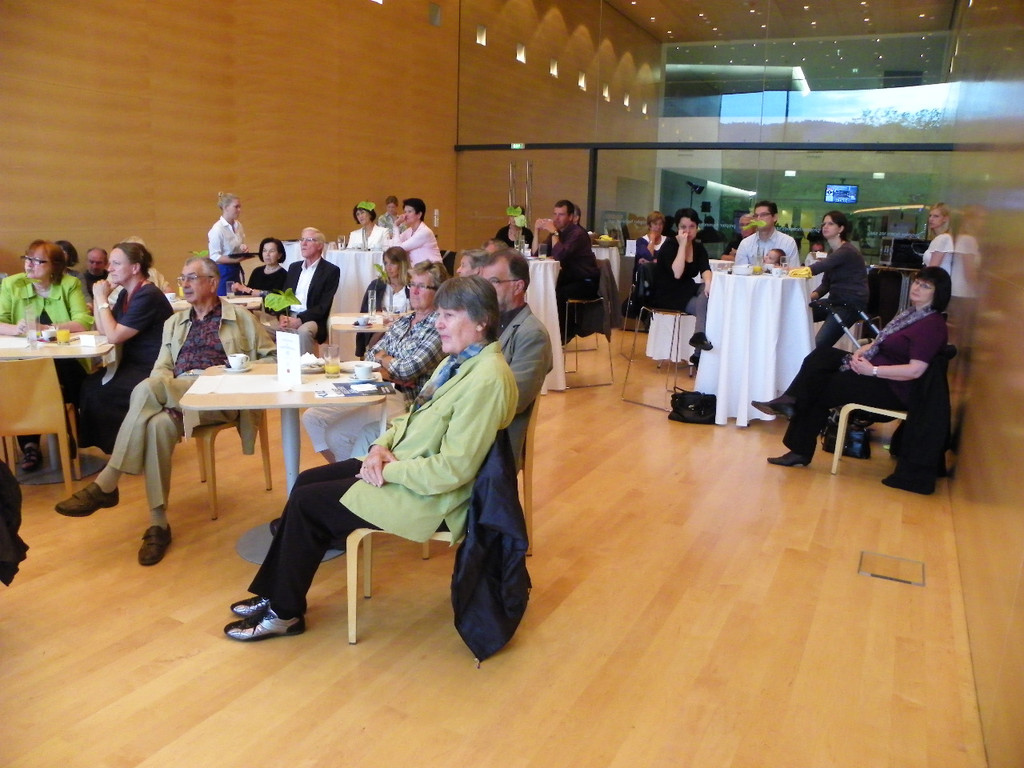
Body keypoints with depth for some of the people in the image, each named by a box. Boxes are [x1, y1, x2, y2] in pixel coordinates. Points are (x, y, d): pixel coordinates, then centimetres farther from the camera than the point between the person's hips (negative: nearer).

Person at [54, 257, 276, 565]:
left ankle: (105, 484, -25)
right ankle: (158, 524, -27)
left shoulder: (240, 318, 15)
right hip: (174, 395, 4)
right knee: (159, 424, -34)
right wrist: (166, 399, -6)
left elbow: (271, 357, 10)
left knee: (148, 388, -32)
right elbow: (161, 368, 17)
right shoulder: (174, 322, 28)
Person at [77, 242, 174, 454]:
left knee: (99, 393, -18)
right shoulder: (125, 293, 11)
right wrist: (99, 297, 4)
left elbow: (114, 335, -20)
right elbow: (102, 329, 13)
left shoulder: (148, 296, -19)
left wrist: (102, 299, -12)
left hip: (153, 370, -9)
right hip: (133, 363, 9)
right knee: (87, 385, -10)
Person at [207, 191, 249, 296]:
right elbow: (215, 257, -17)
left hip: (236, 270, 7)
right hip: (223, 271, -7)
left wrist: (244, 249, -3)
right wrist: (236, 260, -27)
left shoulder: (238, 225, 6)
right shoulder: (217, 229, -15)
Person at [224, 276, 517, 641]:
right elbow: (414, 418, 14)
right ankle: (276, 592, 19)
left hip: (426, 494, -10)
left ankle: (284, 613, 15)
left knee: (306, 502, -5)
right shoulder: (459, 361, 6)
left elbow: (454, 468, -27)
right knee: (306, 481, 8)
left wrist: (388, 470, -18)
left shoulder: (487, 379, -25)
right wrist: (382, 446, -4)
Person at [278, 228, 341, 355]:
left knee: (303, 331, -37)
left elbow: (324, 306, -9)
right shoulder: (294, 267, 19)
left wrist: (299, 320, -20)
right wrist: (282, 317, -7)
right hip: (288, 316, 5)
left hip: (311, 319, -5)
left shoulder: (331, 271, -1)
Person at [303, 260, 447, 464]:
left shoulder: (439, 328, -12)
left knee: (337, 434, -20)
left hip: (404, 400, -8)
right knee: (312, 417, 2)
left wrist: (383, 358, 1)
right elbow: (370, 356, 11)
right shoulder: (402, 321, 14)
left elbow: (408, 370, -19)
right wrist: (391, 374, -10)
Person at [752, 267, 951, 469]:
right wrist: (862, 351, -4)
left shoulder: (932, 325, -17)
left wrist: (873, 370, -24)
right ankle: (790, 400, -15)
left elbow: (915, 370, -25)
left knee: (818, 390, -10)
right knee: (822, 354, -7)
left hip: (892, 387, -9)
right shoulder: (912, 313, 13)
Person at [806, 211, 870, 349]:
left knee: (819, 344, -23)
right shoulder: (833, 252, 16)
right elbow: (826, 284, 10)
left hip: (850, 305, -9)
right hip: (835, 302, 9)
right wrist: (812, 295, -10)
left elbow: (817, 268, -25)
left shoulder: (847, 251, -14)